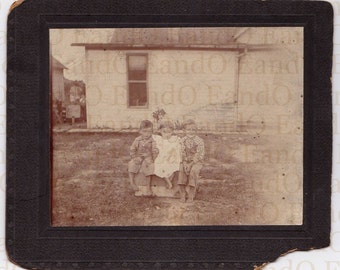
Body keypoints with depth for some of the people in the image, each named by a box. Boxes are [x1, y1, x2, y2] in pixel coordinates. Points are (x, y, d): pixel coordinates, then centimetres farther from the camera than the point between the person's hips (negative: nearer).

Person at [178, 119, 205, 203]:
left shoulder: (199, 141, -6)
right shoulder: (183, 141, 4)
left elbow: (200, 155, -10)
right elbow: (181, 153, 1)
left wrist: (192, 163, -20)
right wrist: (185, 163, -15)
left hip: (196, 162, -2)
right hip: (185, 162, 2)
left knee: (193, 171, -33)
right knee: (181, 170, -28)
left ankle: (191, 195, -25)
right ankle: (182, 194, -22)